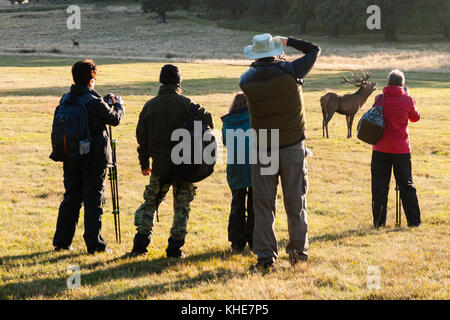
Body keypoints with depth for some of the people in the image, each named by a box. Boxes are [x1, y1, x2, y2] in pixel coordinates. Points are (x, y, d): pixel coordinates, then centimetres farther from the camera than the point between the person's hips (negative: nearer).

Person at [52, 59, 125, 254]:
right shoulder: (95, 103, -16)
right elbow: (115, 119, -4)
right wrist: (119, 105, 19)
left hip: (71, 159, 6)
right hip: (94, 159, -6)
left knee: (71, 198, 14)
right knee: (94, 200, 1)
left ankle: (61, 241, 15)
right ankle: (94, 243, 2)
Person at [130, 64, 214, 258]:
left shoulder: (150, 106, 5)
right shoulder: (186, 104, -3)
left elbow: (142, 137, 9)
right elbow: (206, 121, -7)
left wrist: (144, 164, 18)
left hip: (160, 165, 2)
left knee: (150, 203, 14)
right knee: (182, 206, 8)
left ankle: (140, 243, 4)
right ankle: (175, 247, 4)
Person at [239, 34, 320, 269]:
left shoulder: (247, 80, -8)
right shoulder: (290, 71, -9)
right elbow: (314, 50, 5)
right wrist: (288, 41, 13)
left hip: (263, 148, 0)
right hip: (293, 144, 0)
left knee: (263, 202, 5)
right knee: (295, 200, 11)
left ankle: (266, 256, 2)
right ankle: (298, 248, 15)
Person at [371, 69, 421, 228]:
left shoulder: (379, 99, -3)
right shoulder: (407, 100, -6)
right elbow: (415, 117, 12)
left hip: (381, 149, 0)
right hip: (402, 150, 0)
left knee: (379, 187, 6)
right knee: (407, 186, 8)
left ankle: (379, 222, 4)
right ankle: (414, 221, 8)